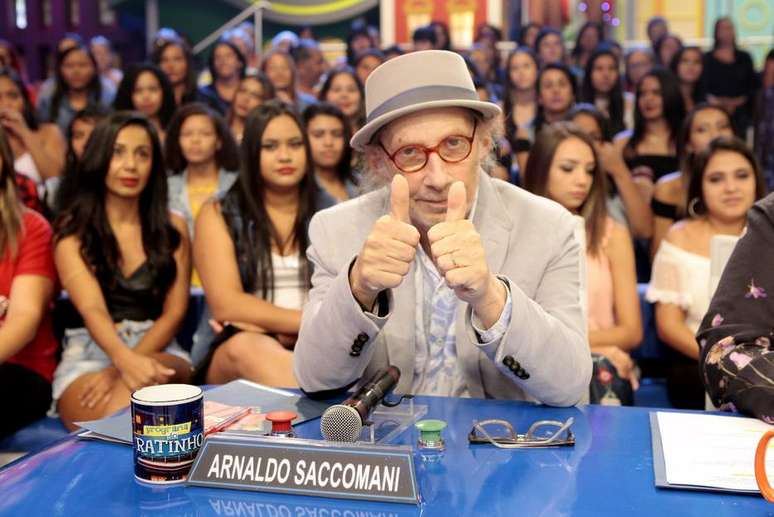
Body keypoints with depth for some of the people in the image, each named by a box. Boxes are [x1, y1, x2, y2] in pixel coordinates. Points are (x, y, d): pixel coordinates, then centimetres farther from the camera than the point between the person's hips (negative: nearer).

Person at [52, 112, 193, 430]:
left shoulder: (172, 228, 11)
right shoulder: (71, 229, 4)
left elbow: (174, 312, 3)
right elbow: (92, 308, -11)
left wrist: (123, 367, -16)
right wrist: (124, 359, -35)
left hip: (157, 350, 2)